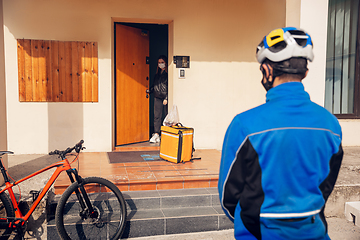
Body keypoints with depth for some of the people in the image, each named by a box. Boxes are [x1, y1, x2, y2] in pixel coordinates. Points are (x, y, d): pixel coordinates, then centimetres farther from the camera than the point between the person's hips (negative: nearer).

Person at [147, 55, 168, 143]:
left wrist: (166, 98, -14)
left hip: (166, 98, -6)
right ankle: (156, 134, 6)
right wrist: (149, 90, 7)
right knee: (157, 116, 3)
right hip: (157, 97, 6)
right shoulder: (157, 73, 15)